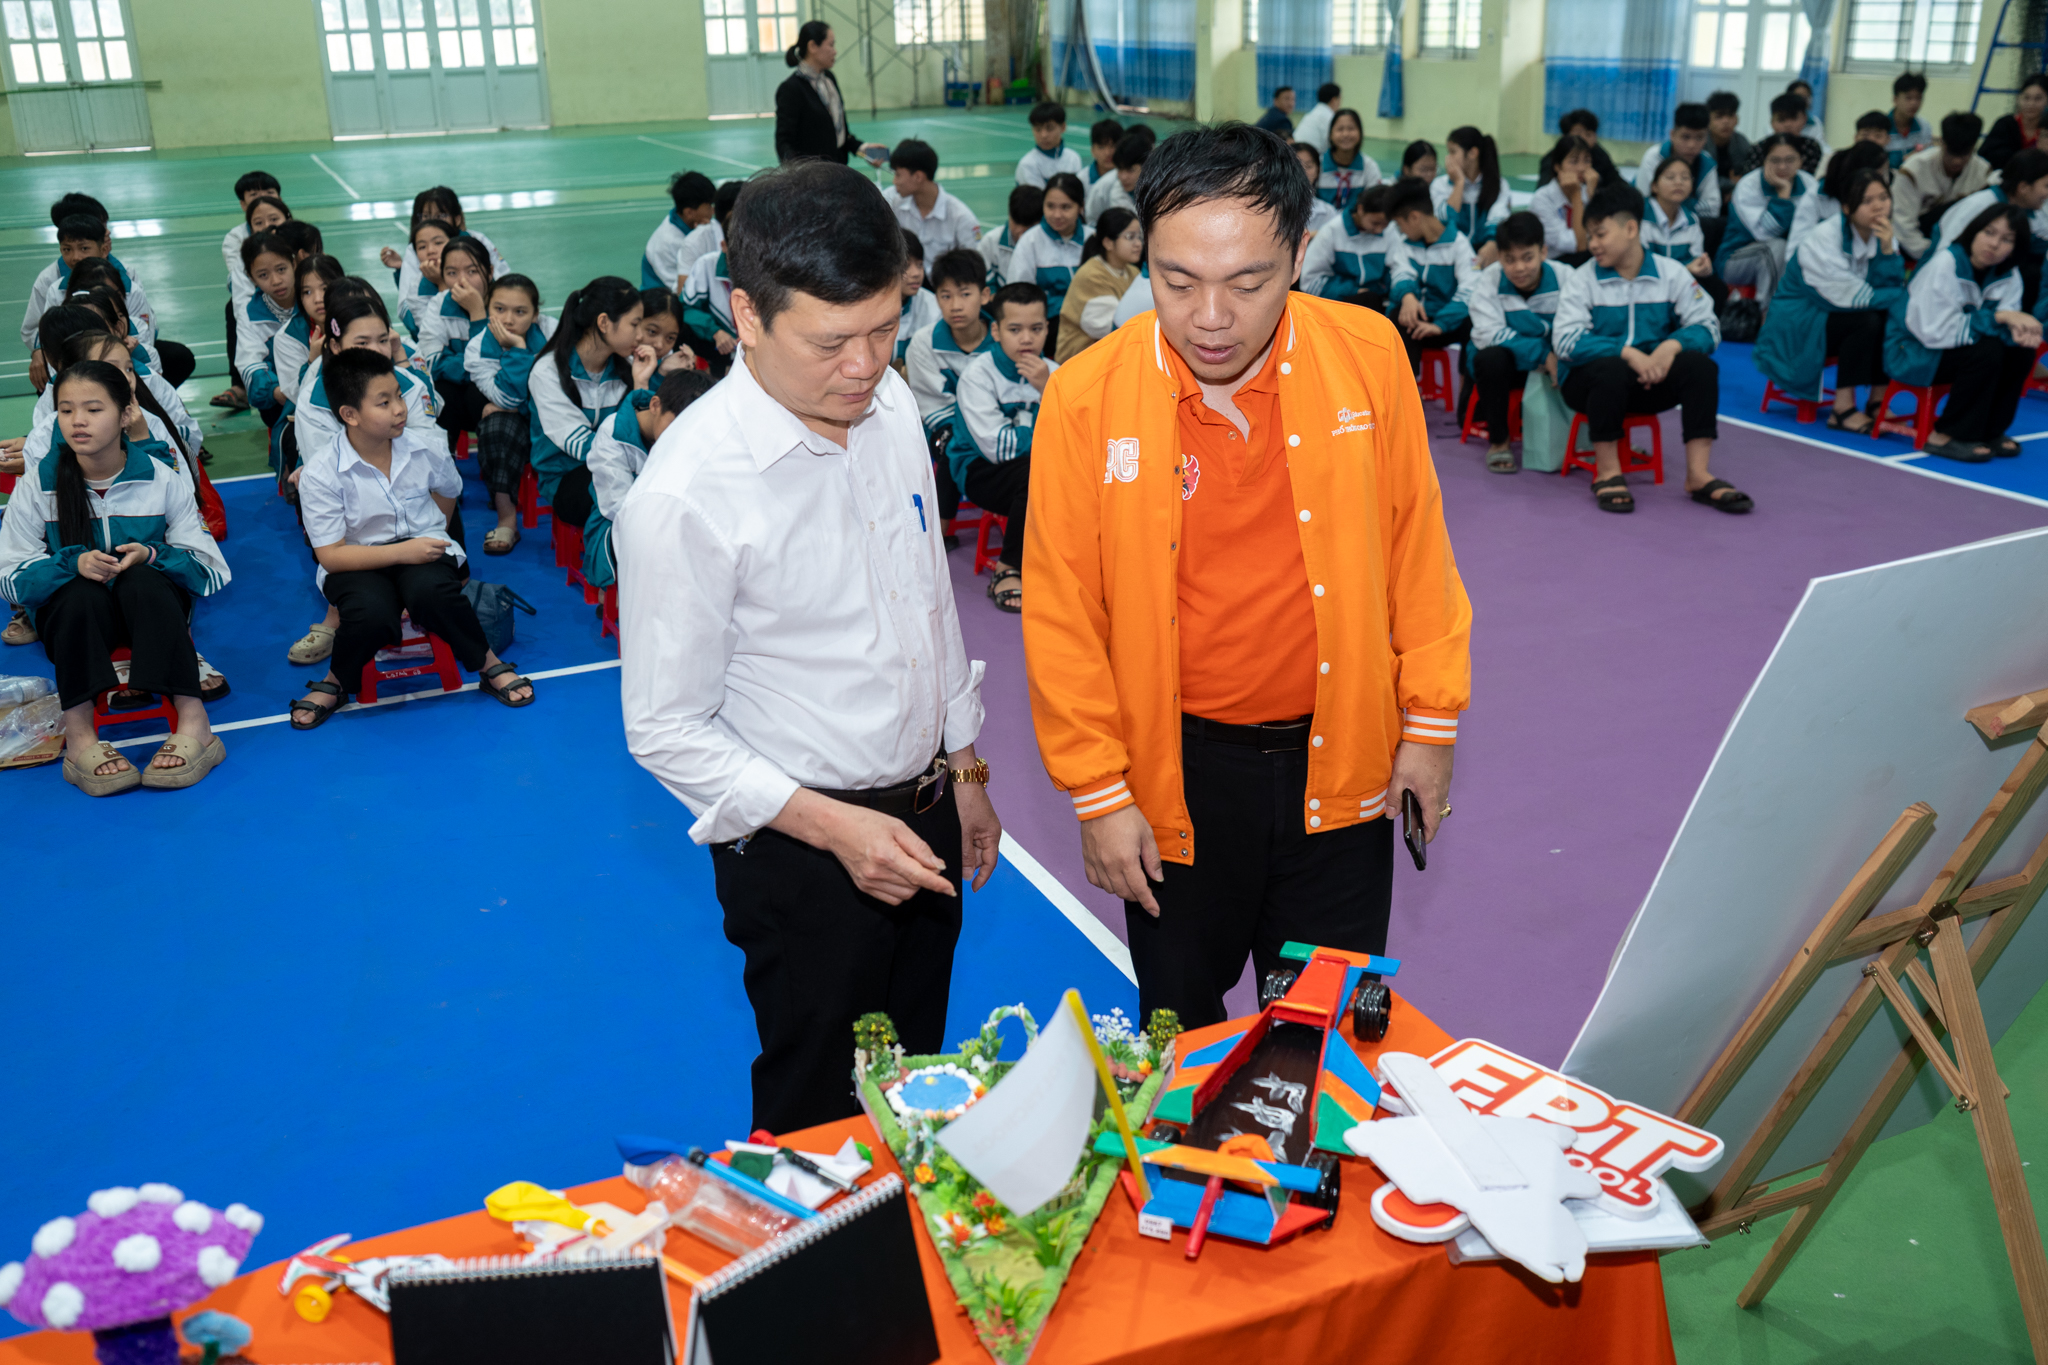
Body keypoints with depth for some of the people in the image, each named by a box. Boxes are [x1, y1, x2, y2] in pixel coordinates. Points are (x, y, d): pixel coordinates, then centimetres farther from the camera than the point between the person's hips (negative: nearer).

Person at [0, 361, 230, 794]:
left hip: (152, 612, 0)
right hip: (74, 619, 0)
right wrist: (73, 563, -25)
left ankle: (193, 723, -42)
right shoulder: (38, 485, -3)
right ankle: (78, 736, -40)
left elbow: (212, 570, -6)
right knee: (83, 591, -33)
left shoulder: (162, 478, -3)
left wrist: (152, 555, -25)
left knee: (143, 580, -33)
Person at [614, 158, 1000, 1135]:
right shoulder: (685, 493, -24)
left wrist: (965, 771, 14)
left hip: (925, 809, 6)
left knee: (920, 1087, 23)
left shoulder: (893, 406, -3)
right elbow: (666, 731, -16)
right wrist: (835, 826, -23)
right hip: (802, 843, -6)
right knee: (822, 1114, 13)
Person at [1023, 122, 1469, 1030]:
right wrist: (1098, 794, -5)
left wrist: (1431, 719, 5)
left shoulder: (1367, 356, -9)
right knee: (1180, 1023, 19)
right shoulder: (1086, 398, -13)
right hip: (1176, 767, -1)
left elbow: (1415, 543, 2)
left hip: (1337, 759, 1)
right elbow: (1062, 616, -7)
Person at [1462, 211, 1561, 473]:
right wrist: (1542, 353, -27)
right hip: (1509, 363, -1)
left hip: (1551, 363, 1)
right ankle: (1497, 441, -16)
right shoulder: (1488, 281, -11)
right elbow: (1488, 335, -21)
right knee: (1490, 357, -34)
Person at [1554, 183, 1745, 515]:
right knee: (1612, 370, -36)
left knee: (1700, 365, -24)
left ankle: (1698, 475, -21)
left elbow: (1706, 326, -3)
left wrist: (1672, 345, -25)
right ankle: (1608, 473, -20)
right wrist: (1628, 353, -28)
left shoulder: (1671, 274, 4)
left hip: (1652, 382, 2)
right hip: (1588, 379, -2)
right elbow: (1566, 339, -17)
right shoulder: (1580, 280, -2)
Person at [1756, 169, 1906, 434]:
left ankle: (1878, 402, -9)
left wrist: (1887, 249, -20)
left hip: (1836, 315, 7)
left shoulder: (1880, 234, 0)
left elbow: (1892, 289, -7)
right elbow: (1853, 297, -23)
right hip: (1796, 323, -7)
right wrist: (1906, 297, -13)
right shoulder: (1823, 238, -21)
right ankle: (1843, 410, -25)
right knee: (1867, 321, -29)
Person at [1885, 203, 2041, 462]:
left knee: (2020, 350, -14)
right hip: (1911, 351, -7)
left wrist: (2018, 329, -30)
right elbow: (1936, 331, -29)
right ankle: (1946, 437, -18)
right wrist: (1998, 317, -31)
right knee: (1986, 352, -28)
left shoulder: (2008, 276, -2)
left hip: (1954, 343, 7)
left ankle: (1990, 431, 0)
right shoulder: (1944, 265, -24)